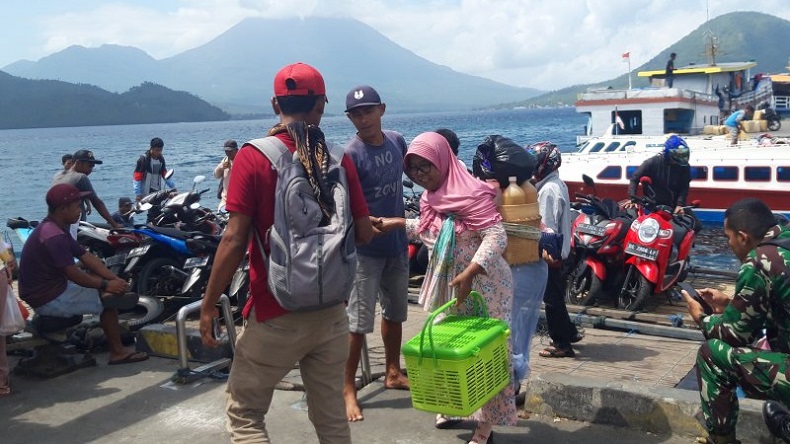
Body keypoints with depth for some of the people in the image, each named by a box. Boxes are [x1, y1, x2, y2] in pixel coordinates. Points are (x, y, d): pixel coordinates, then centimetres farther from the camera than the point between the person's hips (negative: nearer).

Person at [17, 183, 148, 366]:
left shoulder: (55, 228, 9)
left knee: (99, 275, 10)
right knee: (108, 301, -7)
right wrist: (107, 285, -16)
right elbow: (73, 274, -27)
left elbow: (87, 257, 4)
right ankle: (118, 352, 0)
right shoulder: (54, 236, -26)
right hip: (49, 300, -10)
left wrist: (114, 279, -6)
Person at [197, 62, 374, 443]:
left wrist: (209, 305, -4)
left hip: (275, 316, -3)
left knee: (244, 413, 13)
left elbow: (235, 240, -14)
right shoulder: (339, 160, -1)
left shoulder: (252, 157, -10)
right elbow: (364, 234, 1)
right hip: (331, 312, 4)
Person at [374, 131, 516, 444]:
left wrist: (469, 273, -36)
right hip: (445, 285, 9)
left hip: (480, 285, -8)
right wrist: (397, 224, 19)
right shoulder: (432, 196, 7)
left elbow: (496, 236, -27)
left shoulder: (471, 192, -20)